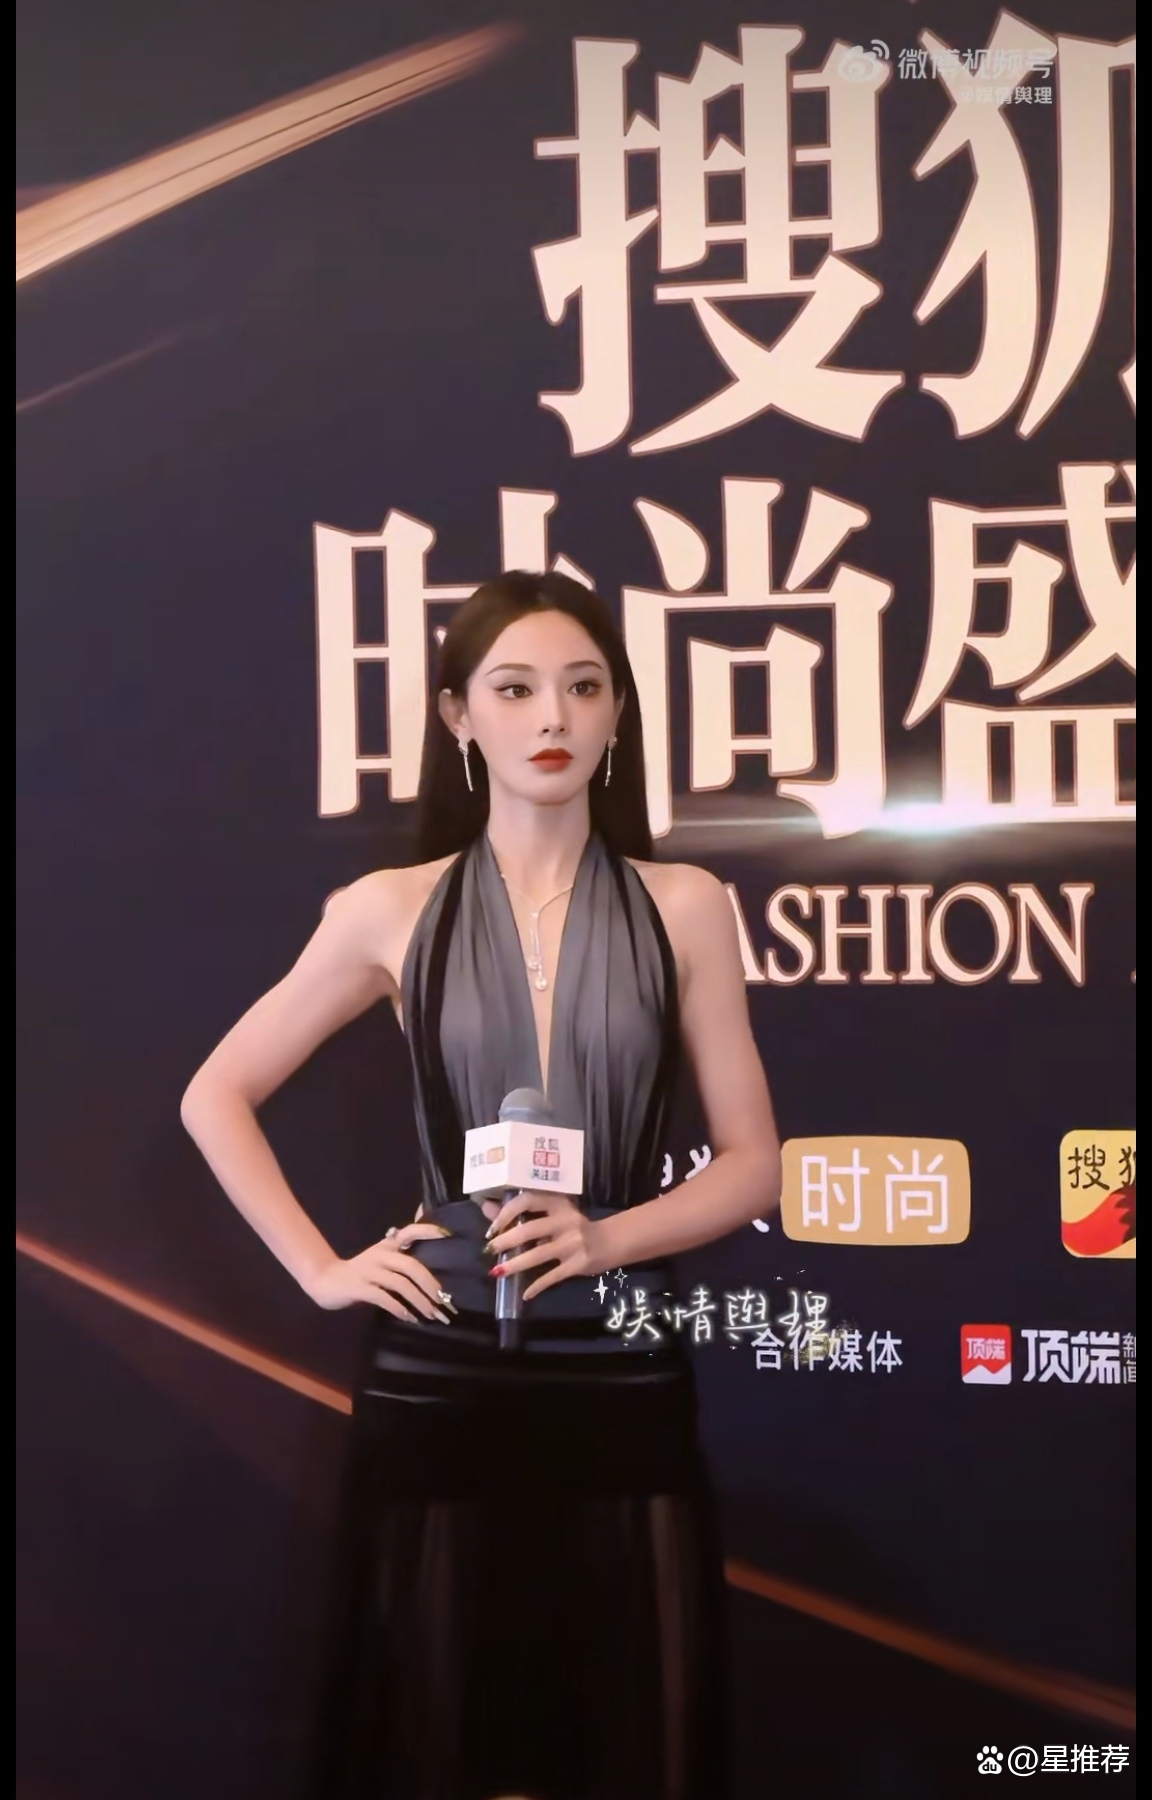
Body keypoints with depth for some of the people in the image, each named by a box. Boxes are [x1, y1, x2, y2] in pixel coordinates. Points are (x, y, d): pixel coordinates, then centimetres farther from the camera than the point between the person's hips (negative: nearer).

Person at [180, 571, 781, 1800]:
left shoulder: (682, 908, 2)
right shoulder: (390, 912, 1)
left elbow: (752, 1165, 3)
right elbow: (216, 1099, 9)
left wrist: (608, 1239, -13)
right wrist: (318, 1267, 0)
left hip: (623, 1381, 0)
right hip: (437, 1377, 0)